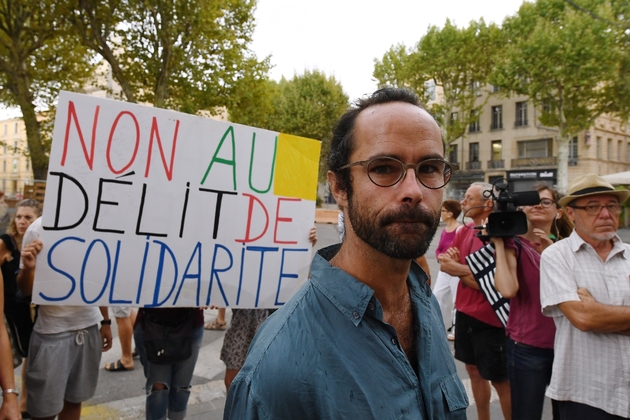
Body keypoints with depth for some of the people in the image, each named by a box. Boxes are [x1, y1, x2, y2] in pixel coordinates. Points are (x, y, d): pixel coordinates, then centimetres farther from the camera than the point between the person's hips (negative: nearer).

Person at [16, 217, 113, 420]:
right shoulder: (39, 228, -10)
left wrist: (105, 321, 12)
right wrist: (28, 268, -29)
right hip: (52, 331, -3)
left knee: (74, 399, 15)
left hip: (89, 327, 4)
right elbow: (26, 288, -7)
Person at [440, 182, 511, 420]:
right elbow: (445, 263, 4)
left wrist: (459, 269, -13)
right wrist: (467, 270, -14)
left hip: (489, 316, -8)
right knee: (473, 370, 20)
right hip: (465, 311, 8)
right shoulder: (464, 232, 7)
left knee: (500, 379, 6)